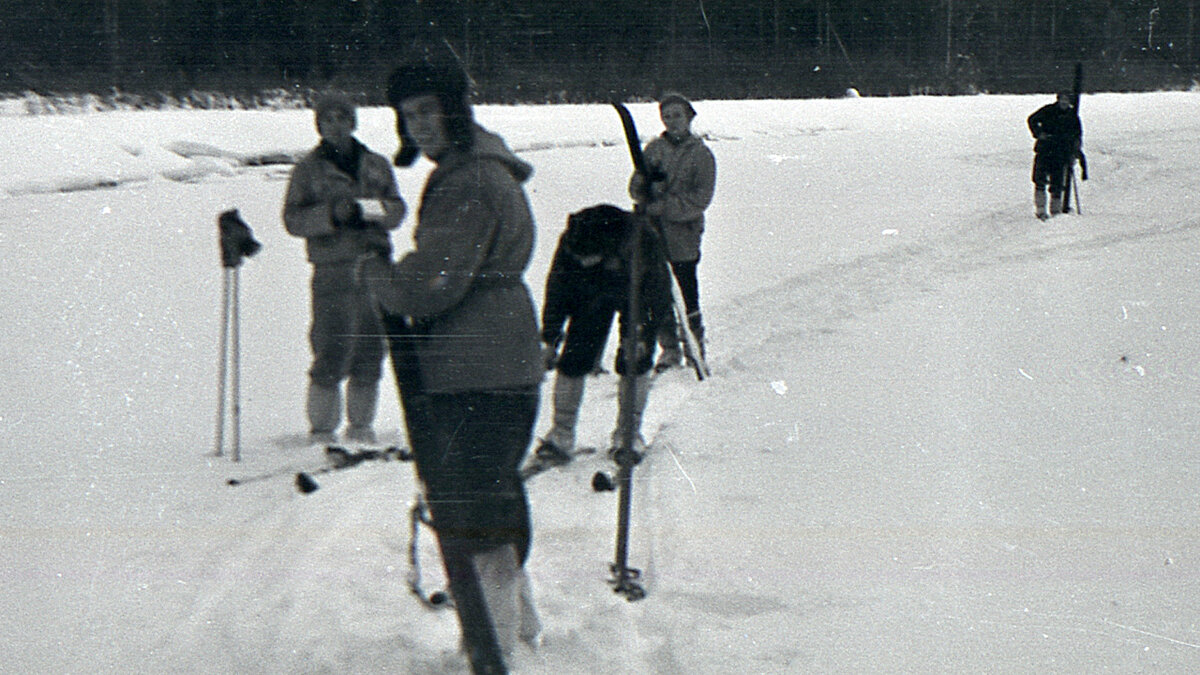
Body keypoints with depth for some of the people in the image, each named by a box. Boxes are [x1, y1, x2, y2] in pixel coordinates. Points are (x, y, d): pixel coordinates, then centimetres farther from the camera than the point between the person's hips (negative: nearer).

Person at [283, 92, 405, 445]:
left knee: (370, 356, 9)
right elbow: (293, 218, -1)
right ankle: (322, 432, -1)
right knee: (331, 357, -9)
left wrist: (379, 210, -9)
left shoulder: (376, 165, 15)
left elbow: (397, 209, 13)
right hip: (333, 273, -4)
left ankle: (362, 427, 20)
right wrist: (332, 214, -17)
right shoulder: (308, 168, 5)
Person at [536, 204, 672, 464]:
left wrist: (643, 334, -23)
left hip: (636, 297, -2)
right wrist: (550, 339, -11)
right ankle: (562, 431, 2)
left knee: (632, 362, -11)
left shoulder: (642, 241, -38)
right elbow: (557, 289, -14)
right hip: (591, 294, 2)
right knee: (573, 357, -9)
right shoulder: (569, 244, -30)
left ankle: (629, 430, 7)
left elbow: (659, 290, -21)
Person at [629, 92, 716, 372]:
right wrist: (647, 186, -15)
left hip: (683, 233, -3)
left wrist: (662, 205, -17)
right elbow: (635, 187, 9)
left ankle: (695, 344, 18)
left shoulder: (701, 154, -1)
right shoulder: (654, 149, 10)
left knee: (686, 290, 1)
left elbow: (701, 198, -8)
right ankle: (669, 348, 16)